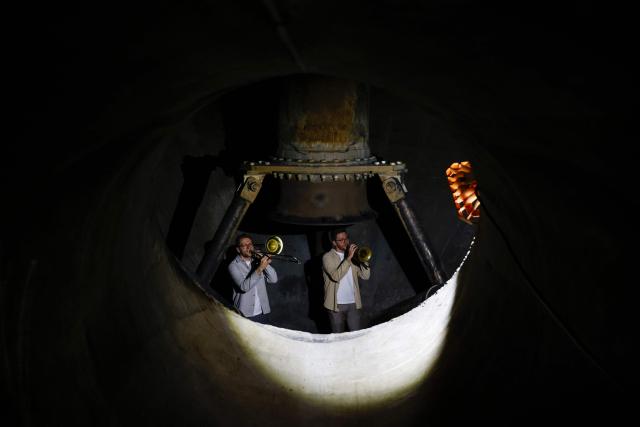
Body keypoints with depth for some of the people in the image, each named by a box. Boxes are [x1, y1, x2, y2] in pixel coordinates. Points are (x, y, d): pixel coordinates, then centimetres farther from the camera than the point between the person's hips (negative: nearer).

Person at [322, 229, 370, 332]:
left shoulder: (353, 255, 9)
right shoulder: (328, 257, -5)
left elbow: (365, 276, 0)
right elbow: (336, 276, -21)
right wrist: (348, 258, -23)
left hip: (354, 303, 4)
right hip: (336, 304, -3)